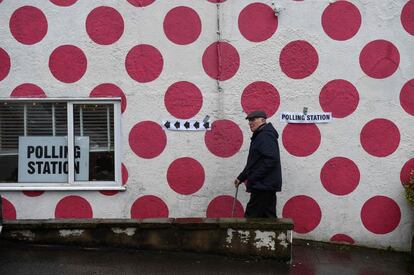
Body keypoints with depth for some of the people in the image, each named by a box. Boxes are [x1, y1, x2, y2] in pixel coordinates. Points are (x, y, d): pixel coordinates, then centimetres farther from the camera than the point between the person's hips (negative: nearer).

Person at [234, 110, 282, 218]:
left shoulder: (265, 136, -12)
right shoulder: (260, 136, 20)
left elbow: (271, 160, -24)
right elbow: (254, 162, 25)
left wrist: (251, 179, -19)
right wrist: (241, 178, 18)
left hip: (263, 186, -10)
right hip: (266, 186, 10)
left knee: (251, 218, -8)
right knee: (268, 218, 12)